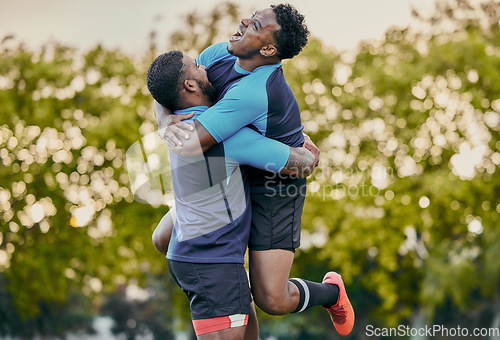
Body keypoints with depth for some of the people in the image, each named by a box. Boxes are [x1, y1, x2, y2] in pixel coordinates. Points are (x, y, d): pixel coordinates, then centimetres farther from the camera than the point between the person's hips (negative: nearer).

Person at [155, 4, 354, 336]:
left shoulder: (252, 94, -37)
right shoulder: (218, 54, -9)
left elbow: (188, 146, -41)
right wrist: (167, 120, -24)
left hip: (274, 192, -8)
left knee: (273, 300, -11)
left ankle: (330, 291, 22)